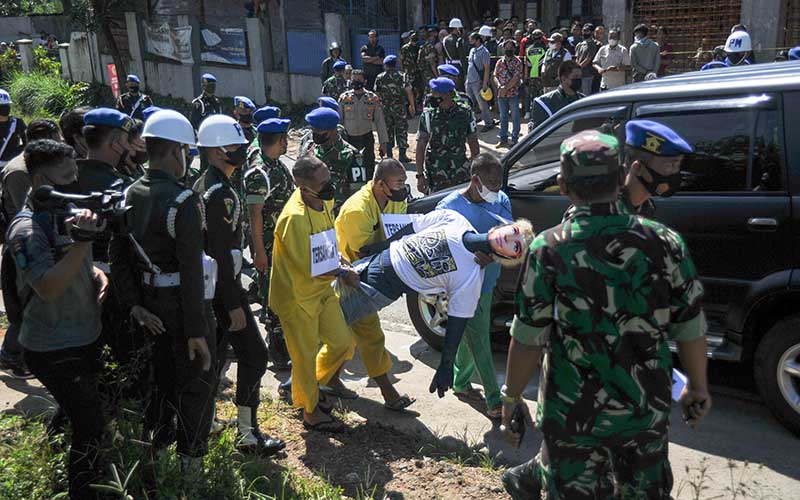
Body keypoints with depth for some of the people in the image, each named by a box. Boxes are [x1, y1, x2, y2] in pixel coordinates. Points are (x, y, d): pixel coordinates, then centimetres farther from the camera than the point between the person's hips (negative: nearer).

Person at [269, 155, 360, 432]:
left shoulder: (325, 201, -4)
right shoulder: (295, 218, -30)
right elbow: (309, 270, -25)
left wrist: (339, 260, 1)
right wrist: (342, 273, -11)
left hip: (322, 289, 8)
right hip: (297, 295, -8)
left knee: (343, 344, 14)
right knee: (305, 356, 8)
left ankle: (312, 387, 38)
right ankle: (311, 412, 30)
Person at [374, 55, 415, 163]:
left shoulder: (379, 78, 0)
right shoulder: (403, 76, -5)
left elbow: (377, 94, 3)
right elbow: (409, 92, -8)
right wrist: (412, 106, -1)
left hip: (385, 108, 2)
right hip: (400, 108, -2)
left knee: (388, 131, 11)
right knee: (402, 131, 6)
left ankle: (389, 156, 13)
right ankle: (402, 155, 4)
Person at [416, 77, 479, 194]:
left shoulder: (465, 113, 0)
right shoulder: (428, 115, -3)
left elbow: (474, 145, 7)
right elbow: (421, 147, -3)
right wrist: (420, 175, -9)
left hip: (461, 174, 1)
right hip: (435, 176, -1)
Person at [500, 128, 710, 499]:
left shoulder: (548, 250, -17)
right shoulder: (663, 242, -11)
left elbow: (528, 341, -15)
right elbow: (691, 330, -2)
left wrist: (510, 400, -1)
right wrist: (698, 388, 14)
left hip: (573, 415, -2)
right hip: (648, 412, 3)